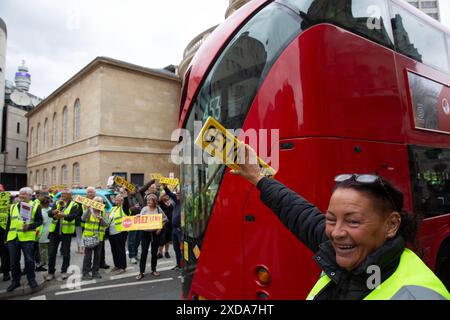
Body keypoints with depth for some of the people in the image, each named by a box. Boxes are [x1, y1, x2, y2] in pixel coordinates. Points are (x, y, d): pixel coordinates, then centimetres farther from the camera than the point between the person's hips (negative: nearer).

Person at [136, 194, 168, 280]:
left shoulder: (158, 209, -1)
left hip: (155, 233, 1)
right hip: (145, 232, -1)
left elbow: (165, 219, 5)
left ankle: (154, 270, 23)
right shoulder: (144, 209, -3)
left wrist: (160, 228, -3)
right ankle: (141, 272, 6)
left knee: (154, 252, 9)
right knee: (144, 252, -2)